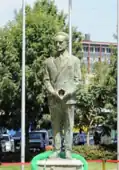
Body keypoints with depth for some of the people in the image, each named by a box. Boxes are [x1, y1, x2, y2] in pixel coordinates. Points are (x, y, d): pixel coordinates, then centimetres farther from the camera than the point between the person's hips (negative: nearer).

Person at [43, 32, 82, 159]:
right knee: (56, 126, 3)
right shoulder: (48, 61, 13)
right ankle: (56, 151, 6)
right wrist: (53, 92, -10)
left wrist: (68, 92, -12)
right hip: (53, 99, 2)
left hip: (68, 98, -2)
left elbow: (77, 80, 3)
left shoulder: (74, 60, 8)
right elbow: (46, 80, 8)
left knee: (68, 126, -1)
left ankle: (68, 152, 1)